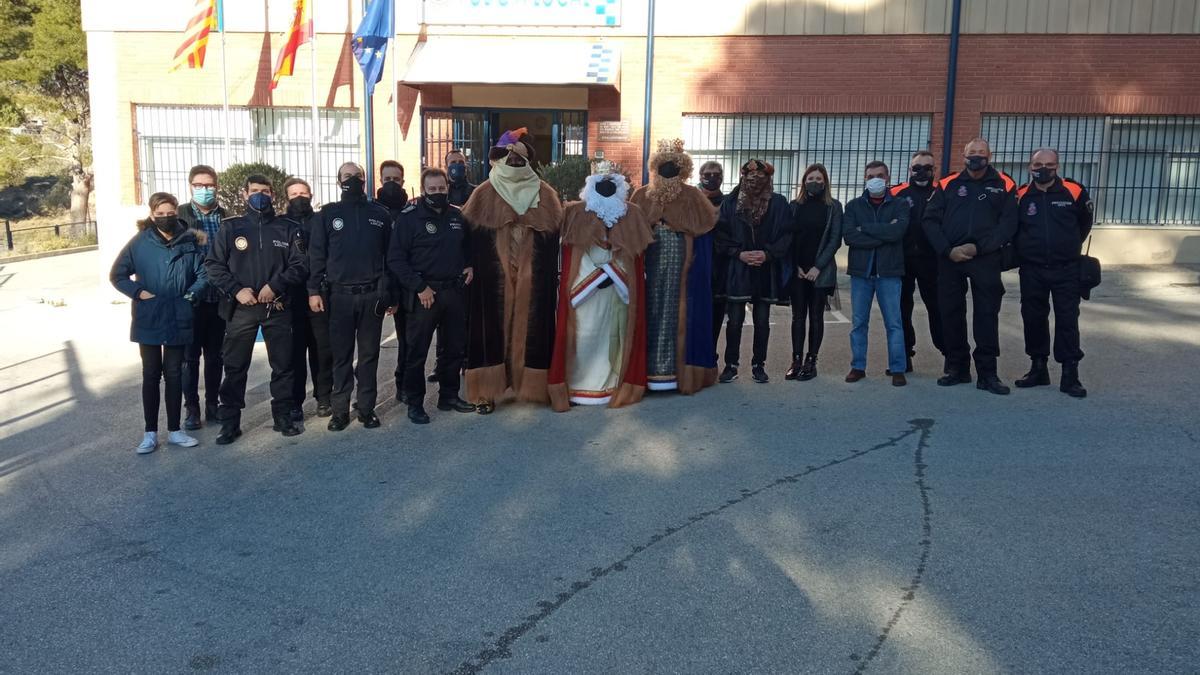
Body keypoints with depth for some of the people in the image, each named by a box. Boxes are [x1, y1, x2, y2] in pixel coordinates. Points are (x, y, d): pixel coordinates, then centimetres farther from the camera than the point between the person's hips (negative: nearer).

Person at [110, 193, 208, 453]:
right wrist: (137, 292, -10)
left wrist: (191, 294, -10)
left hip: (179, 321, 1)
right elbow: (117, 275, 3)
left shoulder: (190, 241, -2)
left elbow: (203, 273, 3)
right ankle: (150, 432, 17)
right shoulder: (140, 242, -4)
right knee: (151, 375, 9)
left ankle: (174, 430, 20)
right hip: (148, 321, 0)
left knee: (174, 375, 10)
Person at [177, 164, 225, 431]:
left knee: (215, 355, 11)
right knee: (190, 355, 5)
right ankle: (191, 408, 15)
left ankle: (213, 404, 22)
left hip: (219, 298, 2)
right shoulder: (180, 216, 0)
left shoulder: (226, 217, 6)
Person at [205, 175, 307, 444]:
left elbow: (300, 265, 2)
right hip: (241, 308, -1)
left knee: (283, 364, 6)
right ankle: (230, 422, 10)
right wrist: (236, 290, -11)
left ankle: (283, 416, 19)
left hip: (278, 308, 1)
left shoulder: (285, 229, 7)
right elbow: (214, 265, 2)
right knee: (235, 366, 2)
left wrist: (275, 285, -11)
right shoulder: (230, 227, 5)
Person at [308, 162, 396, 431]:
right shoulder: (328, 213, 6)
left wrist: (391, 295, 5)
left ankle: (367, 408, 14)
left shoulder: (380, 214, 8)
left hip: (372, 295, 1)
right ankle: (340, 410, 12)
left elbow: (390, 256, 9)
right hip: (340, 295, -1)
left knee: (369, 354, 6)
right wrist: (314, 290, -6)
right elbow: (316, 254, 3)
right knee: (341, 355, 4)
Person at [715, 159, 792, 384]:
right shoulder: (730, 202, 2)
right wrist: (739, 254, -11)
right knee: (735, 319, 1)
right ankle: (731, 364, 12)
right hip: (737, 270, 0)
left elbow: (786, 234, -1)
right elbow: (721, 234, 0)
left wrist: (768, 254, -13)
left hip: (767, 271, 0)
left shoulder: (778, 203, 1)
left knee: (762, 321, 7)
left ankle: (759, 365, 18)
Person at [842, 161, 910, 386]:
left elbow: (898, 231, -16)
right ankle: (858, 366, 16)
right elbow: (848, 236, -9)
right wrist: (883, 235, -12)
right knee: (858, 323, 7)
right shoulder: (854, 206, 7)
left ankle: (897, 369, 8)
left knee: (894, 323, 1)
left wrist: (864, 228, -10)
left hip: (889, 272, -1)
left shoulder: (900, 205, 4)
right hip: (860, 272, 1)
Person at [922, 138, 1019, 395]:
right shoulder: (947, 185, 7)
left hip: (986, 260, -2)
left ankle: (987, 373, 5)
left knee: (987, 315, -1)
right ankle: (956, 368, 18)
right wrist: (948, 250, -9)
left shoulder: (1004, 186, 5)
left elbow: (1008, 224, -2)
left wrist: (978, 247, -12)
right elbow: (930, 221, 3)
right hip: (950, 259, 2)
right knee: (951, 313, 6)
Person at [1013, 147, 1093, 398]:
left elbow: (1084, 224, 13)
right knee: (1033, 318, 8)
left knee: (1067, 319, -3)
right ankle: (1038, 368, 21)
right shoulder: (1021, 196, -1)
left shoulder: (1074, 192, -3)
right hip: (1031, 270, 2)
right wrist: (1025, 250, 10)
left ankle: (1070, 374, 1)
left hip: (1065, 269, -2)